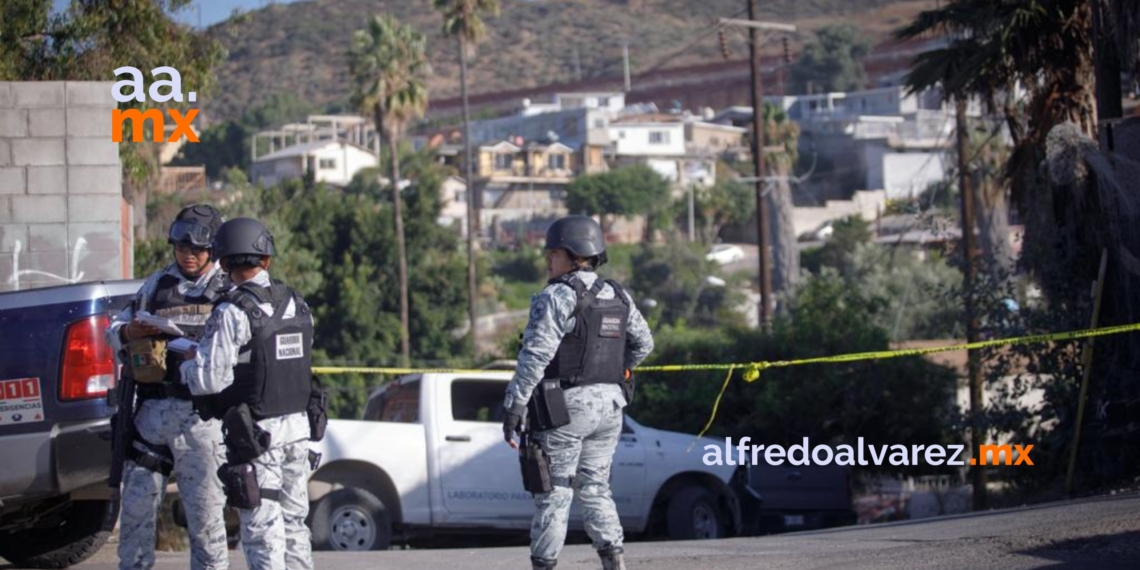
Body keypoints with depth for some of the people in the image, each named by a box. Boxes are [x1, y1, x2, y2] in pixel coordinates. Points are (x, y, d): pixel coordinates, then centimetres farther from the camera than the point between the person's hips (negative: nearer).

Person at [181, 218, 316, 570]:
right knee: (293, 521, 15)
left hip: (256, 433, -7)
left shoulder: (232, 313, -14)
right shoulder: (297, 305, 8)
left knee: (262, 528, -3)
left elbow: (210, 379, -18)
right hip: (297, 425, 7)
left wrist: (189, 363, 5)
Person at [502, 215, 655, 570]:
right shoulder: (618, 297, 11)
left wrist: (513, 408, -17)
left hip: (566, 406, -7)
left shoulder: (557, 297, -12)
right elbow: (643, 343, 21)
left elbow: (534, 356, -18)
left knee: (553, 494, -2)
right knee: (595, 489, 14)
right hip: (609, 407, 7)